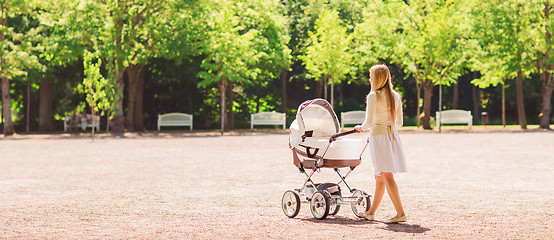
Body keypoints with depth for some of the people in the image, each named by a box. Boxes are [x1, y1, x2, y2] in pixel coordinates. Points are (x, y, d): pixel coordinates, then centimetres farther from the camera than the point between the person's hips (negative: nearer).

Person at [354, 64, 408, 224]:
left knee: (387, 176, -9)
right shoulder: (395, 96, 11)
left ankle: (400, 213, -17)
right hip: (393, 136, 7)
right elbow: (399, 122, 13)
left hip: (378, 135, -7)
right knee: (379, 178, 15)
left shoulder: (373, 96, -8)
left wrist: (361, 127, 8)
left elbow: (369, 121, -12)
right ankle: (371, 212, 26)